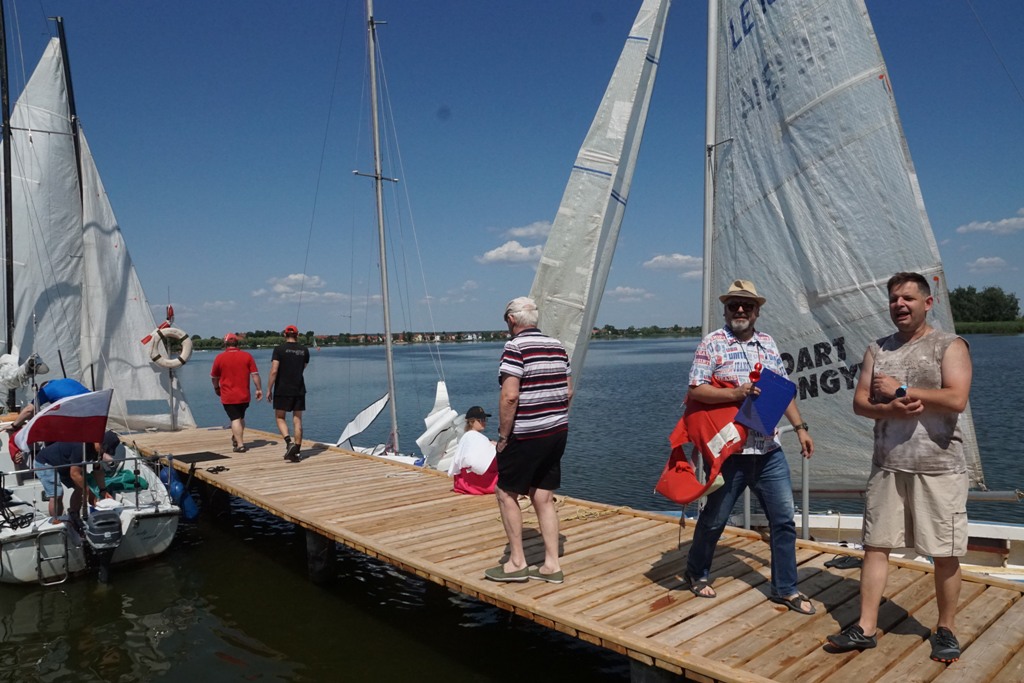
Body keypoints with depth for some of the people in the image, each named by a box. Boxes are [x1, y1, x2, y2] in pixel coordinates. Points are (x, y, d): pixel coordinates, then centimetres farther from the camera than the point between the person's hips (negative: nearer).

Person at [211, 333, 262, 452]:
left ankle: (240, 444, -9)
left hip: (228, 396, -2)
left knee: (235, 419, -3)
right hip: (244, 395, 3)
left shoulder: (220, 357, -3)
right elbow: (255, 374, -3)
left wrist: (216, 388, 25)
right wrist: (259, 389, 5)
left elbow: (214, 377, 8)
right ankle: (237, 439, 30)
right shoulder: (247, 356, 0)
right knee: (241, 418, 21)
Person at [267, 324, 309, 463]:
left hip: (282, 390, -3)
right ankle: (296, 452, 6)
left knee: (280, 418, 11)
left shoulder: (279, 349, -7)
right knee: (297, 420, 7)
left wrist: (269, 389, -6)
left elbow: (274, 371, -13)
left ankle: (289, 442, -11)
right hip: (299, 390, 3)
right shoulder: (304, 350, 4)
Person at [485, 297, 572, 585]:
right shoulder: (557, 346, 8)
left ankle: (517, 563, 13)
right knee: (544, 498, 13)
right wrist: (555, 419, 17)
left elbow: (510, 396, -22)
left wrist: (503, 436, -13)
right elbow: (568, 391, 11)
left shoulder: (515, 347, -14)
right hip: (557, 432, 7)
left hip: (526, 436, -7)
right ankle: (552, 565, 16)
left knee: (506, 494, 9)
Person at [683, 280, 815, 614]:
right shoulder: (712, 343, -6)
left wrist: (800, 428, 11)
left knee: (784, 518, 6)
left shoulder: (768, 343, 12)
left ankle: (785, 588, 22)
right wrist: (737, 392, -22)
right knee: (714, 518, 9)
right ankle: (697, 573, 31)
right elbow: (695, 390, -11)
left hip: (769, 450, 5)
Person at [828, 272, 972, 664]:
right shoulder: (877, 350, 10)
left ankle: (946, 631, 25)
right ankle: (866, 628, 13)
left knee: (945, 554, 6)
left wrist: (901, 389, -13)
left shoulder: (949, 346, -2)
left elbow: (956, 399, -16)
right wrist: (891, 409, -14)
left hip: (938, 468, -4)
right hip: (887, 466, 4)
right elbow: (860, 402, 5)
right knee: (875, 545, 5)